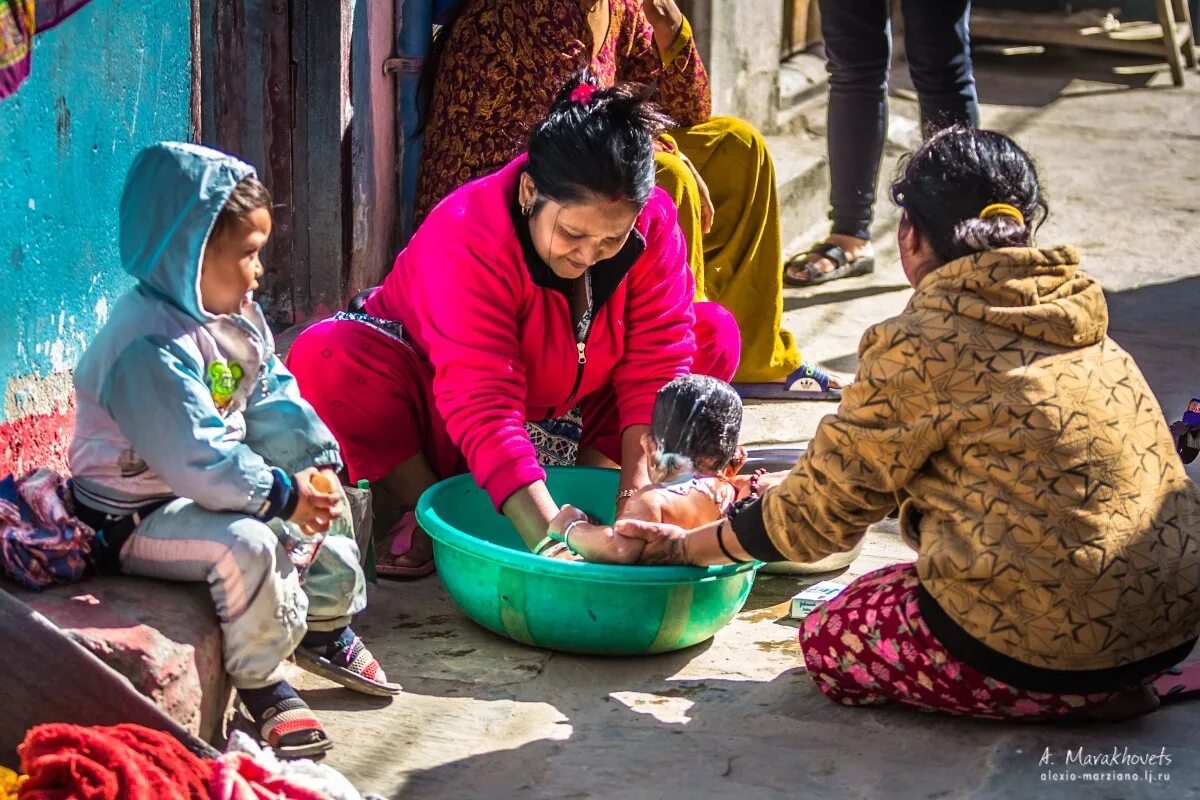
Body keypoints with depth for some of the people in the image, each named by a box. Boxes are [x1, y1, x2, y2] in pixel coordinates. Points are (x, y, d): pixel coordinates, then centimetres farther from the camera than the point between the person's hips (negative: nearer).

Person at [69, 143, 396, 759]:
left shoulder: (235, 316, 2)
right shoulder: (149, 348, -30)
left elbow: (275, 397, 5)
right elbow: (198, 460, -33)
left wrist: (318, 463, -11)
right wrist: (283, 494, -27)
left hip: (204, 489, 10)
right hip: (134, 518, -10)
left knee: (322, 499, 10)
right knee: (244, 542, -32)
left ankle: (326, 628, 30)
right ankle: (259, 680, -11)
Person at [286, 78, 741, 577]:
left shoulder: (652, 222, -19)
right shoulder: (465, 237, -33)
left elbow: (656, 364, -19)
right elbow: (483, 406, -41)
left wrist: (640, 483, -33)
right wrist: (547, 537, -49)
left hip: (567, 431, 4)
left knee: (715, 333, -13)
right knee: (325, 356, -34)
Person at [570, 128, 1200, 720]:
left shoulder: (919, 350, -9)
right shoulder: (1084, 326, 13)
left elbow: (818, 511, 3)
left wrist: (686, 548, 18)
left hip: (1053, 638, -8)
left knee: (829, 641, 14)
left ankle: (1075, 697, 1)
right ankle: (1099, 685, 8)